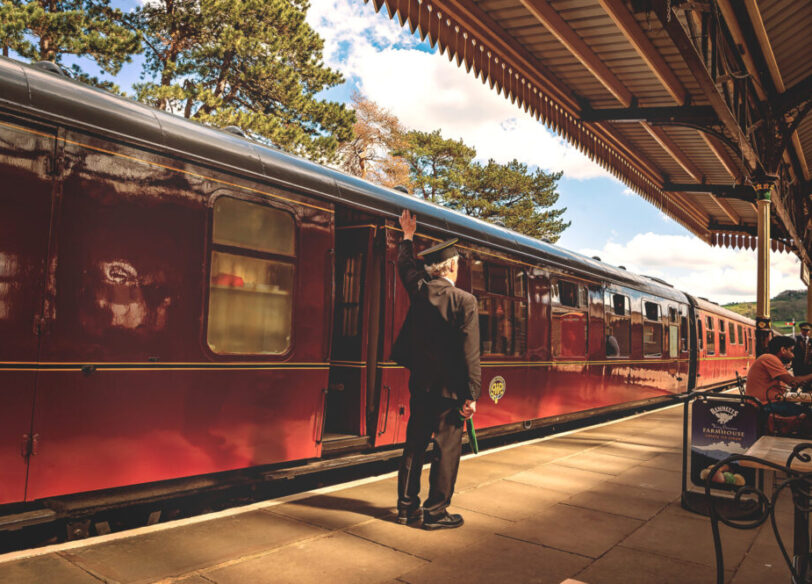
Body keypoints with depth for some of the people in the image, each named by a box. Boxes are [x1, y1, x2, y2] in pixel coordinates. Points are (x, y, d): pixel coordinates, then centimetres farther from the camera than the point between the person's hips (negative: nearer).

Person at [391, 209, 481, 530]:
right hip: (450, 386, -5)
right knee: (447, 447, 5)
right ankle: (436, 512, 12)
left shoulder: (419, 290, 1)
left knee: (415, 443, 15)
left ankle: (407, 505, 23)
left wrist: (408, 236, 37)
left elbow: (406, 266, 23)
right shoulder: (464, 300, -13)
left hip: (421, 383, 6)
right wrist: (471, 394, -13)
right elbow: (470, 351, -16)